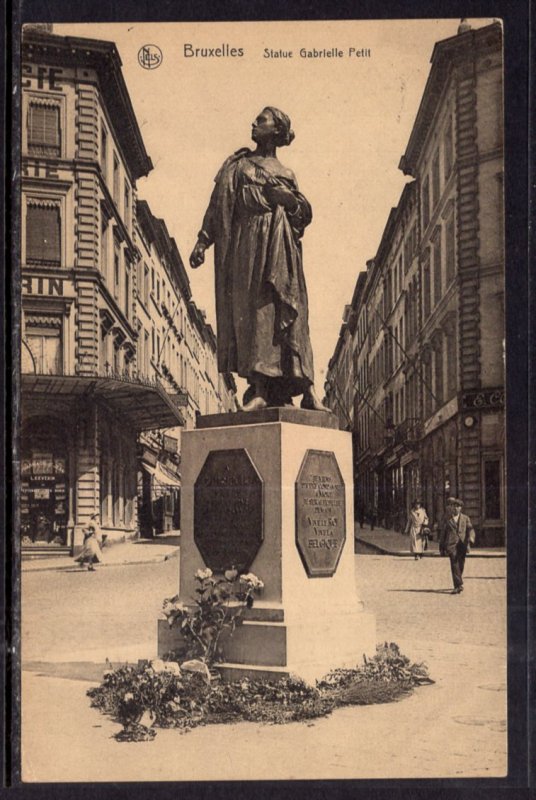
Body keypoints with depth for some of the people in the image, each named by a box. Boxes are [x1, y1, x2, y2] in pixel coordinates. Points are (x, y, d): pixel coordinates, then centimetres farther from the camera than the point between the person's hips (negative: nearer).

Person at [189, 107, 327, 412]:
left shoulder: (285, 174, 21)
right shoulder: (238, 164, 20)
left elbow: (305, 212, 11)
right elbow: (217, 204, 11)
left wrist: (282, 196, -7)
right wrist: (203, 240, 0)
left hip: (279, 246, 0)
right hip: (247, 242, 0)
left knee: (287, 313, -9)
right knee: (251, 310, -12)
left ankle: (307, 389, -14)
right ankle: (259, 389, -17)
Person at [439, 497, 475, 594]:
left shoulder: (465, 518, 13)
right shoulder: (447, 519, 11)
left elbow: (470, 529, 2)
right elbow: (442, 533, 13)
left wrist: (470, 538, -20)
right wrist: (441, 547, 11)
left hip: (462, 545, 2)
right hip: (451, 544, -2)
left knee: (461, 565, 8)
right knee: (454, 565, -13)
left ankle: (458, 584, 27)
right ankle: (459, 585, -16)